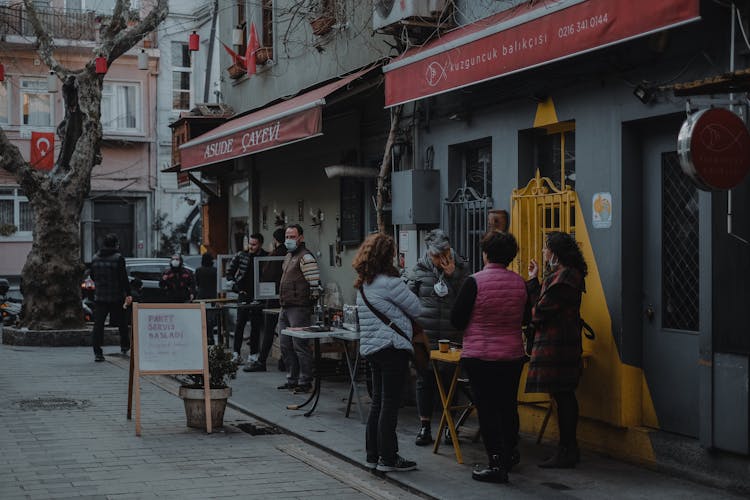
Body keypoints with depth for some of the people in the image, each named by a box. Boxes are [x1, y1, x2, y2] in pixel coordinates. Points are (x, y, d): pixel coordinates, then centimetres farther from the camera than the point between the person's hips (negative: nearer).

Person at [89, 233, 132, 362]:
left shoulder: (95, 258, 5)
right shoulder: (118, 258, -11)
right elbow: (124, 278, -15)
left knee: (98, 324, 2)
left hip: (100, 297, 4)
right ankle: (124, 347, 23)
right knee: (122, 323, 14)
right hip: (116, 297, -3)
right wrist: (128, 294, -14)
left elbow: (92, 276, 16)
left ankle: (97, 352, -4)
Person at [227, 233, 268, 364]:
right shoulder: (241, 255, 1)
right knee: (240, 324, -3)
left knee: (256, 325, 3)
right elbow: (229, 272, 8)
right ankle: (236, 353, 1)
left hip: (258, 297, -1)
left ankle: (253, 354, 11)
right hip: (244, 294, 1)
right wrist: (236, 288, 2)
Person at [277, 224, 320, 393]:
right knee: (286, 346, 13)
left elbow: (315, 284, -17)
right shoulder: (288, 257, 19)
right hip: (285, 309, 10)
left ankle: (305, 382, -2)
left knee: (300, 346, -8)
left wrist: (310, 302, -11)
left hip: (299, 308, -10)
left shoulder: (305, 257, -12)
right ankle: (292, 379, 22)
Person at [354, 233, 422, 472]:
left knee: (377, 402, 14)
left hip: (371, 349, 9)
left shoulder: (363, 285, 12)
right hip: (392, 347, -9)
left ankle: (373, 455, 19)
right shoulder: (389, 282, -15)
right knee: (390, 404, -4)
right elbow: (416, 309, -7)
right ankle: (388, 458, 1)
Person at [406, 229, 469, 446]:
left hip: (452, 337, 0)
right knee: (425, 381, 6)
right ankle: (424, 428, 16)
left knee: (449, 381, 6)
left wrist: (452, 275, -13)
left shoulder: (461, 268, 2)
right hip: (424, 337, 0)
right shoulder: (419, 270, 1)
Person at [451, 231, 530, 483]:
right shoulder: (520, 282, -2)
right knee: (508, 405, 20)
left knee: (486, 408, 3)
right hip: (513, 356, 5)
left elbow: (456, 320, -11)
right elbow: (525, 318, 11)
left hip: (479, 356, -5)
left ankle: (496, 464, 3)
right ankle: (510, 452, 36)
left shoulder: (475, 282, -16)